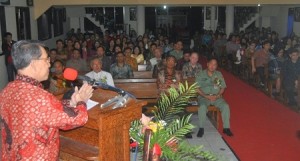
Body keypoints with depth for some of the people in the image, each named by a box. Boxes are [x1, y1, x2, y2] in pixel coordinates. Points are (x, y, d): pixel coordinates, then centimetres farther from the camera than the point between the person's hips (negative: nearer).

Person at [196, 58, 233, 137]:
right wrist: (206, 96, -16)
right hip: (204, 97, -2)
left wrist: (217, 96, -11)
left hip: (217, 97, 2)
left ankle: (226, 128, -11)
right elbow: (197, 88, -4)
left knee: (225, 106, -23)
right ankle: (201, 128, -18)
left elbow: (223, 87, 7)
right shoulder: (201, 74, 2)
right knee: (202, 107, -33)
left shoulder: (219, 74, 10)